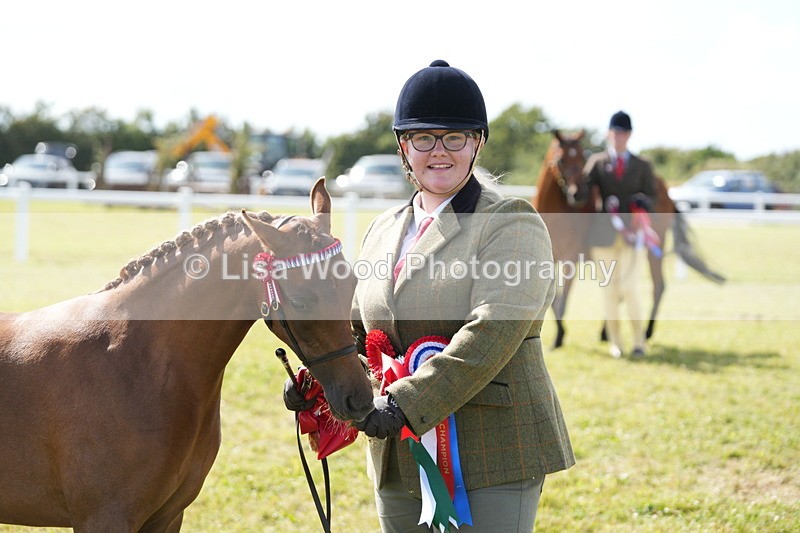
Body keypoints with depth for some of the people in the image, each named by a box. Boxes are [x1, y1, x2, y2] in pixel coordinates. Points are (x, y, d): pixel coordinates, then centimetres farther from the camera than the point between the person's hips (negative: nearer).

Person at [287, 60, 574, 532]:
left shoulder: (513, 223, -8)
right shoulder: (385, 230, 14)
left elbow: (492, 332, -22)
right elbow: (355, 325, 19)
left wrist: (406, 405, -29)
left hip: (495, 458, -6)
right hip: (399, 461, 6)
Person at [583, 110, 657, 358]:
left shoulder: (642, 166, 9)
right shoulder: (596, 162, 7)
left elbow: (652, 196, 9)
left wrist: (643, 201, -14)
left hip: (632, 233, -1)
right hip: (604, 233, 1)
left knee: (630, 287, -8)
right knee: (610, 288, 6)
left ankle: (639, 340, 6)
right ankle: (615, 342, 16)